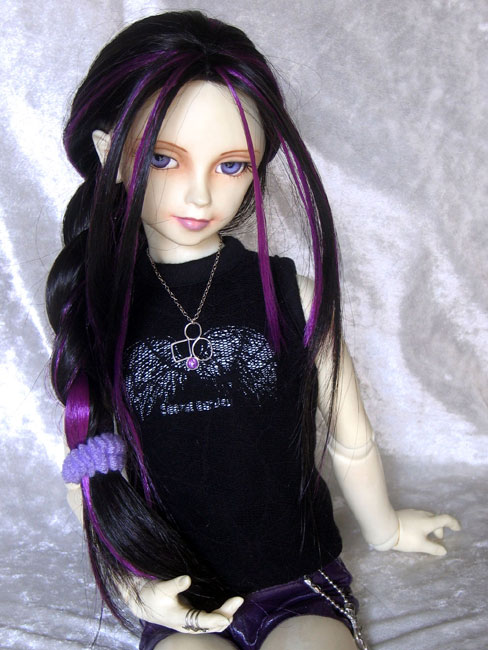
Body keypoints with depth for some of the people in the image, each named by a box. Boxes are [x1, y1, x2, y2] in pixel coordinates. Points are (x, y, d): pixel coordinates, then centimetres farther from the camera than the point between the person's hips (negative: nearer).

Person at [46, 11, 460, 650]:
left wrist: (385, 528, 18)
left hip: (302, 587, 0)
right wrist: (130, 580, -8)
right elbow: (90, 465, 3)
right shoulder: (95, 311, -5)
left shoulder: (294, 296, -8)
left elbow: (350, 441, 4)